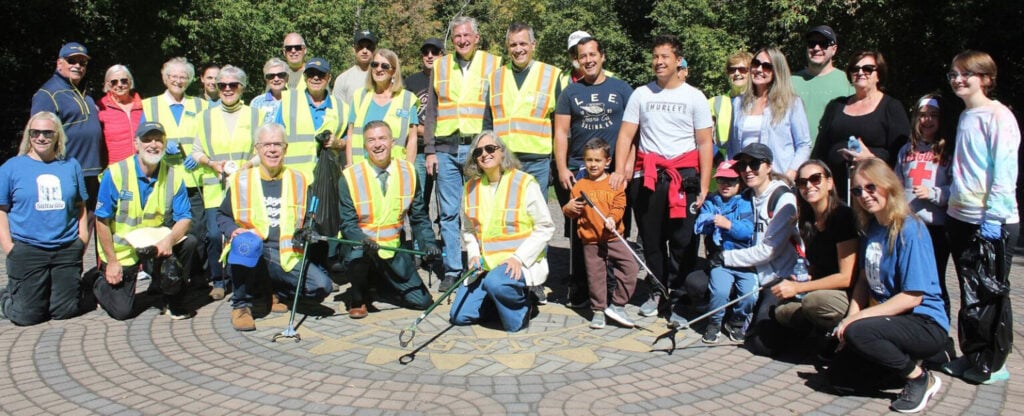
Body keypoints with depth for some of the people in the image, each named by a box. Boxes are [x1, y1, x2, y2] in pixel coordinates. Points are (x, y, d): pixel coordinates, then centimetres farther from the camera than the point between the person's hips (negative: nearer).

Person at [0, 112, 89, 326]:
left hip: (67, 250, 2)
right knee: (27, 315, 1)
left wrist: (83, 237, 3)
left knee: (65, 311, 8)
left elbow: (80, 206, 13)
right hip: (26, 250, -2)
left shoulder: (71, 166, 9)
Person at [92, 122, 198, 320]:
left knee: (190, 242, -25)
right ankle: (101, 285, 33)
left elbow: (184, 218, -8)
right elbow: (102, 221, -11)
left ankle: (173, 300, -3)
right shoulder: (115, 174, -15)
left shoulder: (173, 176, -8)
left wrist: (170, 239, -30)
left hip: (158, 246, 2)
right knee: (123, 311, -4)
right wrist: (111, 261, -12)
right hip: (122, 251, -2)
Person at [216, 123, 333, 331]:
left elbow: (309, 219, 20)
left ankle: (278, 293, 12)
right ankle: (241, 305, -14)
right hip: (250, 255, -2)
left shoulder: (298, 181, 12)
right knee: (245, 242, -38)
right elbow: (222, 215, 15)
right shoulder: (241, 180, 7)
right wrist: (233, 231, -8)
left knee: (322, 286, -21)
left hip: (286, 257, 2)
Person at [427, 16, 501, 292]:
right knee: (448, 212, 3)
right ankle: (452, 269, 12)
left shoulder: (494, 64, 6)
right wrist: (429, 150, 7)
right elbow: (431, 112, 15)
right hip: (446, 148, 3)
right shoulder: (440, 67, 14)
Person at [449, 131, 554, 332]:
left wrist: (519, 257, -18)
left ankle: (520, 309, -4)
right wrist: (474, 255, -3)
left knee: (495, 282, -37)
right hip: (485, 264, 6)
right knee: (460, 316, -5)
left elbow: (545, 227, -8)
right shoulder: (471, 187, 7)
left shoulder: (525, 183, -9)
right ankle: (505, 298, 20)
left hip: (521, 262, -5)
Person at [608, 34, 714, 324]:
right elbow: (626, 135, 5)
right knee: (652, 242, 9)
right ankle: (657, 293, 24)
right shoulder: (640, 94, 10)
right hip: (647, 177, 2)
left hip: (684, 177, -2)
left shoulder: (694, 97, 5)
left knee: (683, 244, -2)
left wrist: (704, 186, -6)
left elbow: (705, 143, 2)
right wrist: (619, 171, -10)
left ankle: (677, 300, 8)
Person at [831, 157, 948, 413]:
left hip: (925, 324, -8)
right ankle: (906, 359, 19)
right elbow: (864, 280, 7)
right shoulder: (870, 228, 5)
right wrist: (851, 316, -10)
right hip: (890, 318, 8)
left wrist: (856, 319, -23)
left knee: (857, 332, -33)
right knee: (839, 374, 3)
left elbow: (913, 296, -22)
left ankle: (921, 379, -10)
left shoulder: (910, 230, -19)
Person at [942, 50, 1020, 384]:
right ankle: (972, 355, 24)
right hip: (960, 218, 8)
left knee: (992, 295, 3)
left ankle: (993, 363, 14)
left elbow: (1004, 171, -16)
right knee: (969, 292, 14)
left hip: (993, 222, -8)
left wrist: (993, 216, -20)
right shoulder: (965, 117, 14)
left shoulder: (998, 116, -10)